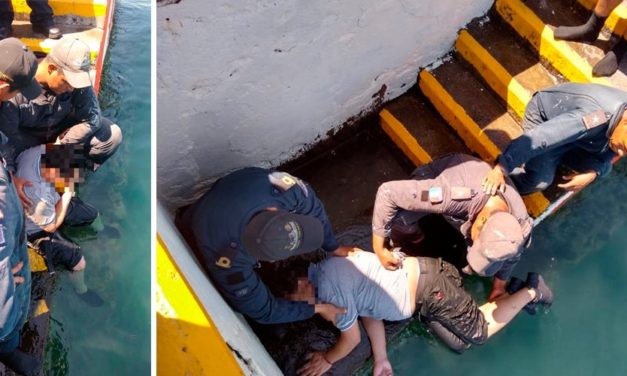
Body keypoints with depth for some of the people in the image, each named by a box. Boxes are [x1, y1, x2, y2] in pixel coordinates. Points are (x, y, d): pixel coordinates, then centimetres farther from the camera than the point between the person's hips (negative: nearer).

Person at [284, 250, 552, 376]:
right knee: (459, 343, 19)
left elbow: (352, 338, -10)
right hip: (420, 271, 9)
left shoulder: (330, 291, -21)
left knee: (479, 333, 9)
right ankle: (516, 292, 24)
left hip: (429, 292, -9)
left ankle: (530, 291, 20)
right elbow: (369, 310, 11)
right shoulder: (326, 271, 8)